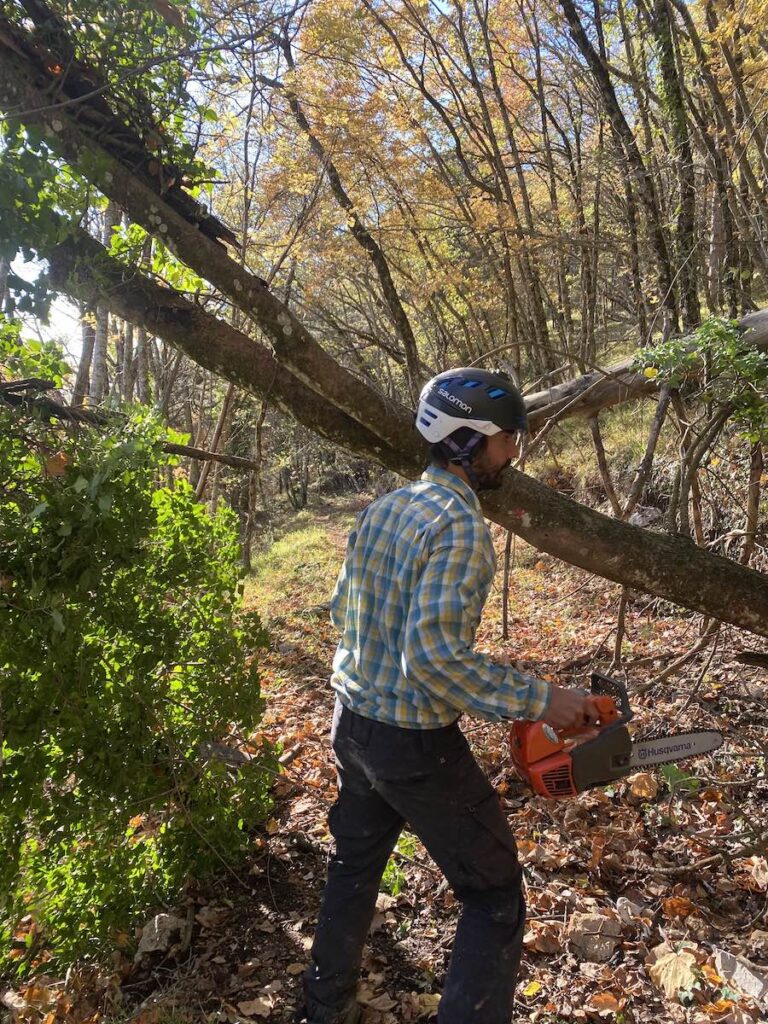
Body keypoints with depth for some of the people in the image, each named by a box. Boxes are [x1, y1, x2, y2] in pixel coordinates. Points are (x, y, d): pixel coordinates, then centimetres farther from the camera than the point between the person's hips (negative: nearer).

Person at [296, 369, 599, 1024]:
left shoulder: (381, 508, 3)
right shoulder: (461, 524, -22)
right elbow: (435, 653, -29)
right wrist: (539, 701, -21)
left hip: (351, 723, 9)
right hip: (416, 746, -8)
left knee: (355, 867, 28)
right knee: (496, 897, 11)